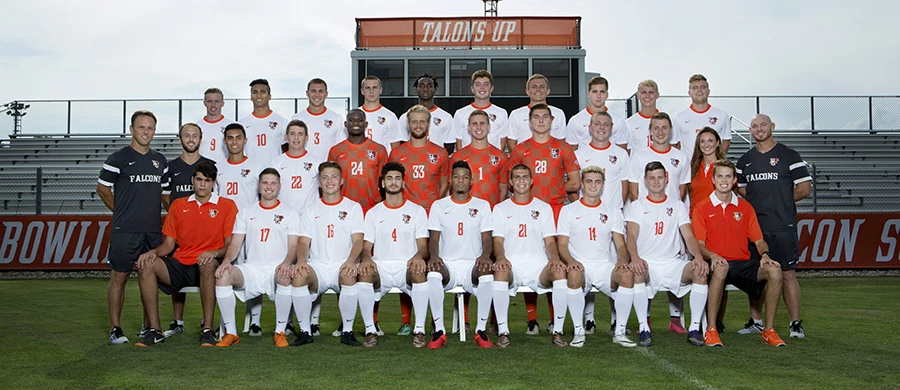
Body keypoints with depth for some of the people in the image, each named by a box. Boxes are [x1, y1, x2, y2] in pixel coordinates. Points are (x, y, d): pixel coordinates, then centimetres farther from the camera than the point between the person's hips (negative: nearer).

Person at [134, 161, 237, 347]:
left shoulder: (226, 205, 6)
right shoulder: (178, 205, 16)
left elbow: (231, 245, 0)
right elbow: (169, 244, 15)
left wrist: (215, 252, -21)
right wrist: (153, 252, -7)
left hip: (205, 267, -4)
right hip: (180, 265, 4)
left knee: (208, 264, -39)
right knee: (146, 266, -23)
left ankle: (207, 330, -29)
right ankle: (155, 331, -17)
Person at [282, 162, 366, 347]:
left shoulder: (353, 207, 11)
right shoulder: (310, 210, 17)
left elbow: (358, 241, 0)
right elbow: (304, 242, 7)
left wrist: (351, 260, -21)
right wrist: (301, 260, -16)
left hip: (342, 266, -2)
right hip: (317, 266, 2)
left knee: (349, 275, -36)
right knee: (298, 275, -31)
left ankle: (347, 331, -19)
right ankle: (306, 330, -14)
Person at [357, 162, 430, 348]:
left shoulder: (417, 211, 11)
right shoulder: (373, 213, 14)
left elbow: (423, 245, 4)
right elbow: (366, 247, 9)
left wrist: (418, 256, -21)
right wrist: (366, 258, -16)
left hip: (407, 266, -1)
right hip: (380, 267, 1)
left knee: (420, 273, -35)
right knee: (364, 275, -32)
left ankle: (419, 330, -22)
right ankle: (370, 330, -18)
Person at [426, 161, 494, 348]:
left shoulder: (482, 205, 11)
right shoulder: (439, 205, 12)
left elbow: (487, 239, 5)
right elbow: (434, 238, 6)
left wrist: (485, 255, -17)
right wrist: (434, 255, -16)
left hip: (473, 264, 0)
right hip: (447, 264, 0)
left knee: (488, 273, -34)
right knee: (433, 273, -34)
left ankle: (481, 330, -22)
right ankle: (439, 331, -25)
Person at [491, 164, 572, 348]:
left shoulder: (544, 207, 18)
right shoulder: (500, 208, 16)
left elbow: (550, 241, 11)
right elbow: (498, 241, 6)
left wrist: (554, 258, -12)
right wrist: (501, 257, -18)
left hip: (538, 265, 1)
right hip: (511, 265, -1)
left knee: (560, 271, -31)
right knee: (499, 271, -37)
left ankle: (558, 331, -22)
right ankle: (503, 331, -28)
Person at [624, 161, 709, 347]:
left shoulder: (678, 206, 16)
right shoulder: (635, 207, 9)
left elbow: (689, 236, 5)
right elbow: (631, 237, -6)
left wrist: (699, 257, -17)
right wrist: (635, 258, -28)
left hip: (673, 263, 2)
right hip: (646, 264, -2)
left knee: (701, 272, -27)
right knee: (637, 272, -36)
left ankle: (694, 328, -15)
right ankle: (643, 328, -25)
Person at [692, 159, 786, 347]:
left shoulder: (745, 207, 16)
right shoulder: (702, 208, 6)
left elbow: (759, 240, 14)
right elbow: (699, 244, -1)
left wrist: (765, 254, -9)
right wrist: (712, 256, -22)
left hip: (743, 263, 4)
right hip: (718, 263, -3)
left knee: (774, 271, -25)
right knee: (720, 269, -40)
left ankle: (769, 330, -11)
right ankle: (711, 330, -29)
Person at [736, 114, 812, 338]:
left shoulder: (789, 156, 2)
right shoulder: (745, 160, 15)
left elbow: (805, 188, 0)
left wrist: (782, 201, 3)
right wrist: (761, 202, 8)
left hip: (783, 227, -4)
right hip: (753, 226, 4)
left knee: (787, 274, -3)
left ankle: (796, 324, 4)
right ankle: (756, 322, 16)